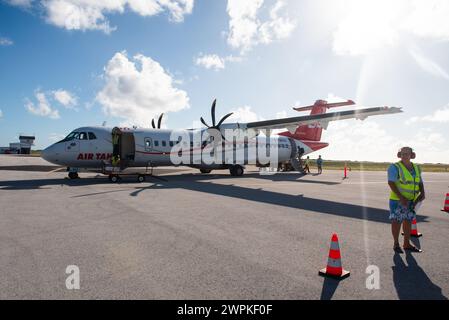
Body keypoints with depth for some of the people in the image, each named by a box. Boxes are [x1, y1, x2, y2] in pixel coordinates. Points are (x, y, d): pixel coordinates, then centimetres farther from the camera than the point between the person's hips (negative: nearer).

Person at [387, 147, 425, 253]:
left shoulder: (416, 168, 9)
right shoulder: (395, 167, -10)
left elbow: (420, 182, 13)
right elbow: (391, 183, -17)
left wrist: (422, 193, -6)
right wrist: (401, 197, -23)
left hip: (412, 200, 6)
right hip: (398, 200, -6)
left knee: (408, 221, 11)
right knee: (397, 221, 0)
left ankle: (407, 244, 22)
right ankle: (396, 244, 12)